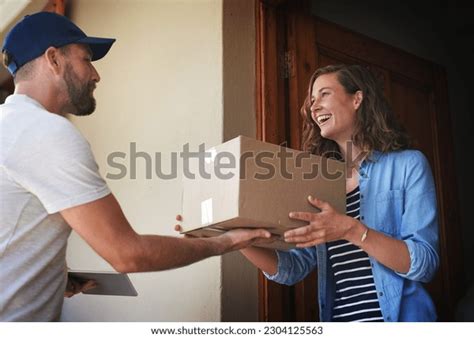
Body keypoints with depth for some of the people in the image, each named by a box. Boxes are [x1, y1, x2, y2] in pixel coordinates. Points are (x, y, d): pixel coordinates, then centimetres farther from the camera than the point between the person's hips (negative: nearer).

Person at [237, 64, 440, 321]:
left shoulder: (408, 164, -2)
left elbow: (425, 264, -11)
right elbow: (294, 268, 4)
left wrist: (351, 230, -23)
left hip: (398, 318, -3)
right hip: (335, 318, 3)